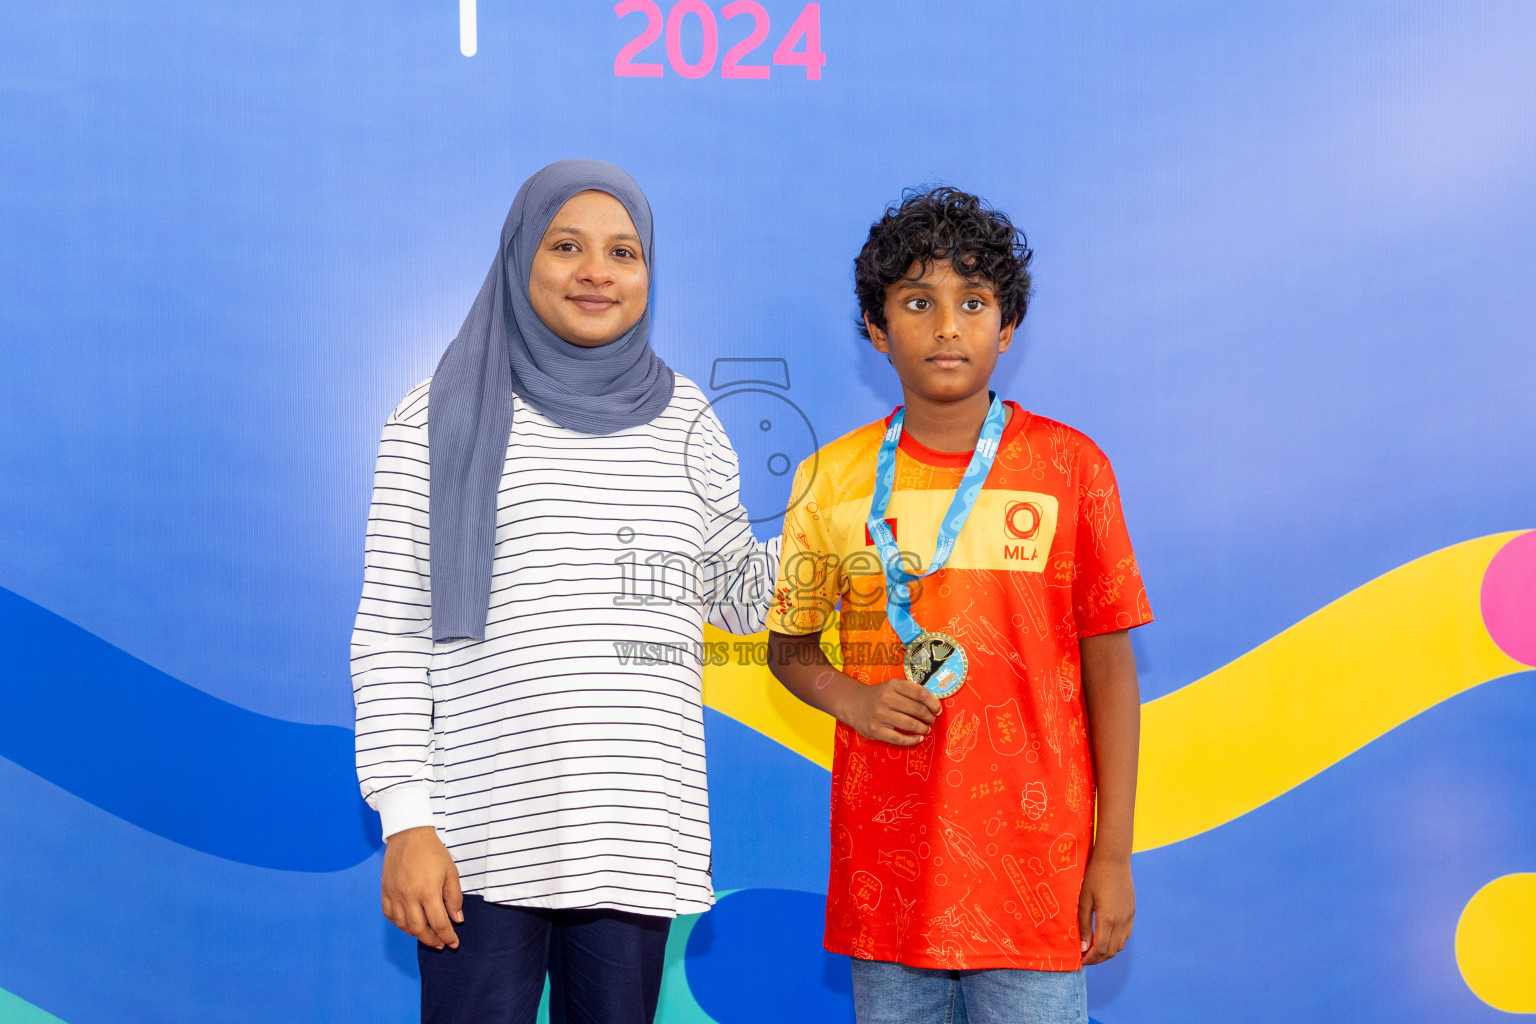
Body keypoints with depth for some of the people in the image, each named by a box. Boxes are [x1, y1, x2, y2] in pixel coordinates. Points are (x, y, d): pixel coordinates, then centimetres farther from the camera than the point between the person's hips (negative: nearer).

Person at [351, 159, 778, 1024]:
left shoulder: (683, 421, 12)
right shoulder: (444, 419, 3)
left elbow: (742, 596, 18)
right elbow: (391, 631, 0)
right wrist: (405, 818, -8)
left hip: (635, 836, 3)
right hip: (485, 833, -3)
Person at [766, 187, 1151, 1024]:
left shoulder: (1070, 468, -1)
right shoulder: (832, 479, 4)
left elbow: (1108, 667, 1)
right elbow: (789, 648, 15)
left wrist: (1114, 853, -2)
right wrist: (854, 700, -7)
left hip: (1035, 863, -1)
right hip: (885, 867, 2)